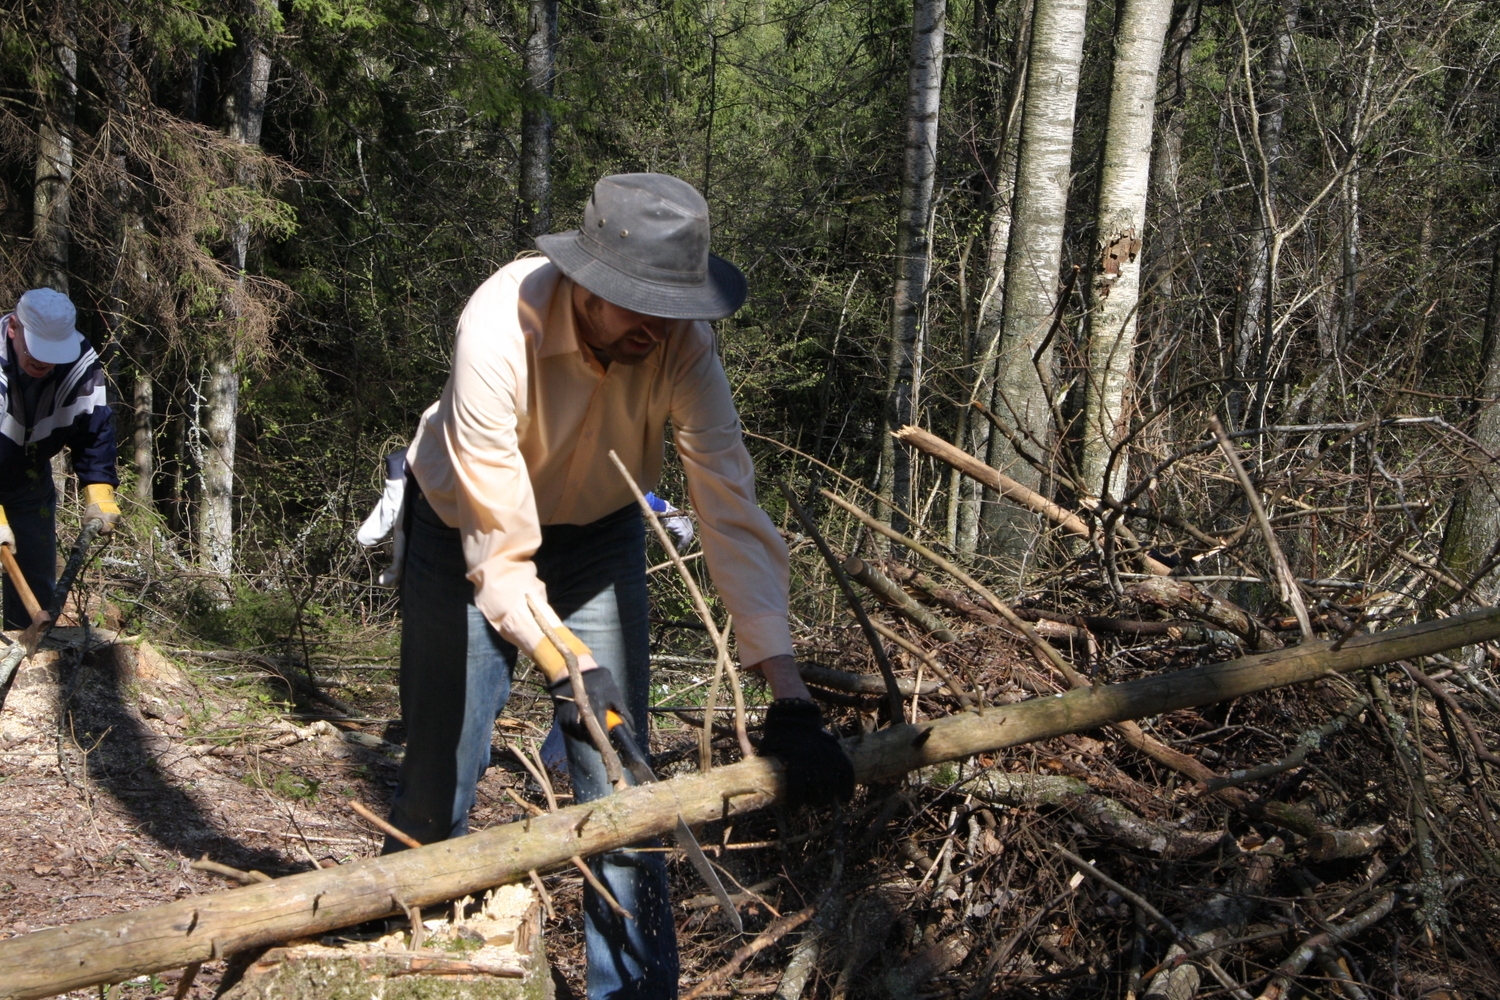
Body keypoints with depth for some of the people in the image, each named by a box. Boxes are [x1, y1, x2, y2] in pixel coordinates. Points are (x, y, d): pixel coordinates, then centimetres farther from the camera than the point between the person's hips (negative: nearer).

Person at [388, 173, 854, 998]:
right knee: (439, 769, 3)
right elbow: (499, 546, -34)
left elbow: (731, 509, -30)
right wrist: (566, 666, -44)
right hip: (469, 525, -2)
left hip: (599, 533, 2)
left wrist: (790, 701, -36)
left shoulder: (681, 340, -27)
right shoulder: (500, 328, -35)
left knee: (620, 783, -3)